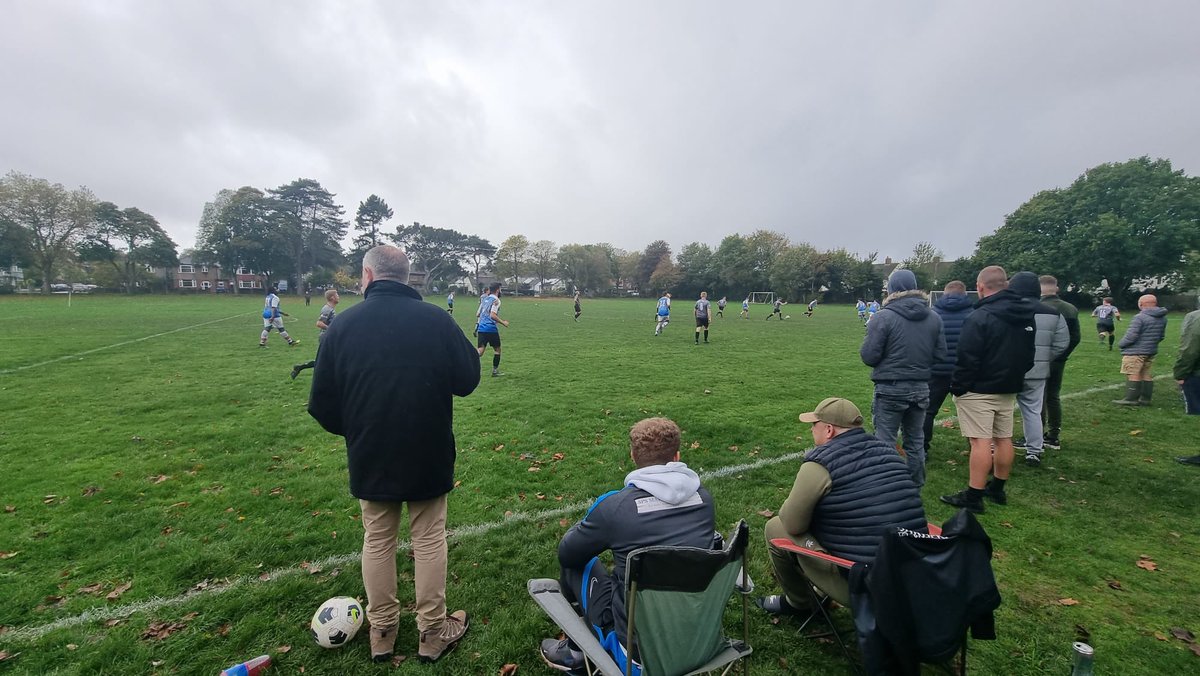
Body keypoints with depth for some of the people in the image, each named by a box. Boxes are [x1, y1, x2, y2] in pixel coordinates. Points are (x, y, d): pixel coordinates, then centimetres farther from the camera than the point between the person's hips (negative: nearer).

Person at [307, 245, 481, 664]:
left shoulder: (344, 324, -7)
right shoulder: (436, 319, -12)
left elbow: (323, 404, -4)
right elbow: (467, 381, -6)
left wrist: (353, 431, 15)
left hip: (370, 458, 2)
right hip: (429, 456, -1)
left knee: (377, 541, 20)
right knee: (429, 539, 15)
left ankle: (382, 632, 36)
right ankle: (433, 632, 29)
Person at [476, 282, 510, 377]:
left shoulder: (485, 299, 16)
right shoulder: (496, 300, -7)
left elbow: (478, 314, 18)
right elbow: (493, 315, -18)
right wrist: (503, 322, -9)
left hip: (481, 328, 6)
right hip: (491, 329, -6)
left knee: (480, 350, 1)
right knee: (497, 349, 11)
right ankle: (495, 371, 16)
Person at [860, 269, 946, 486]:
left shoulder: (884, 316, -15)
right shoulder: (934, 317, 2)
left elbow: (869, 357, -15)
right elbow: (940, 354, 5)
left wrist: (869, 337, 5)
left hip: (890, 389, -5)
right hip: (920, 388, 6)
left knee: (885, 443, 3)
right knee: (916, 441, 18)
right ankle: (915, 487, 28)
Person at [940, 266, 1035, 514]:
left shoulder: (980, 317, -19)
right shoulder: (1026, 315, 9)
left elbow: (967, 359, -20)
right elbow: (1029, 354, 18)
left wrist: (957, 387, -11)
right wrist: (1016, 377, 23)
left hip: (979, 390, -8)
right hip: (1009, 389, 9)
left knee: (981, 441, -7)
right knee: (1003, 439, 15)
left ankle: (973, 496, -2)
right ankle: (997, 489, 28)